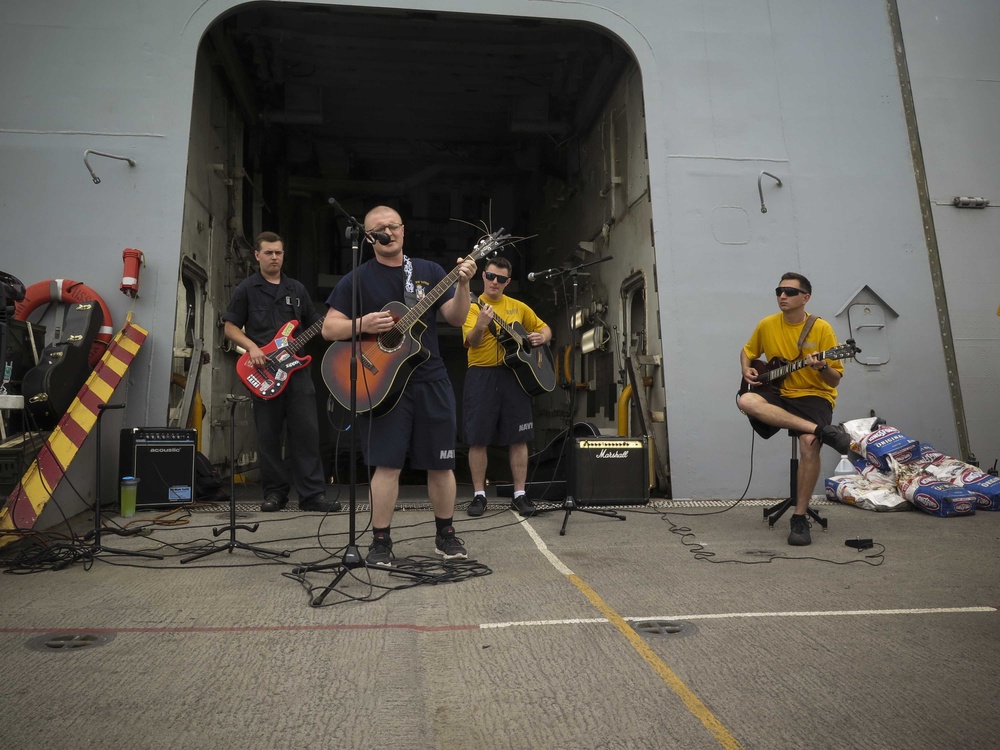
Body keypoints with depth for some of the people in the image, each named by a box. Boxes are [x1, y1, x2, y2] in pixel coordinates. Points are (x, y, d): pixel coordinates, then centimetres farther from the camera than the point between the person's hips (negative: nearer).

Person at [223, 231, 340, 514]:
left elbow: (317, 324, 16)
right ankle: (275, 492, 15)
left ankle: (312, 494, 0)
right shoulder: (246, 288, 6)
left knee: (306, 431, -4)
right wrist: (251, 347, -12)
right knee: (268, 435, 3)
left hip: (297, 367, 2)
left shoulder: (297, 289, 15)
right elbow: (231, 328, 5)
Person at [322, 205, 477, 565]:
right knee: (387, 463, -4)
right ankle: (380, 540, 12)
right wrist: (362, 324, -18)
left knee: (441, 463, 7)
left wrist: (462, 284, -14)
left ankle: (445, 534, 24)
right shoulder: (357, 279, 2)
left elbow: (456, 318, 3)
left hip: (431, 381, 3)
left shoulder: (429, 271, 9)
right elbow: (329, 328, 0)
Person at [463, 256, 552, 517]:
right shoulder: (472, 306, 1)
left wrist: (541, 337, -2)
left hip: (515, 374, 3)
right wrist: (480, 325, -36)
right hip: (482, 375, -2)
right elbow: (472, 342, -15)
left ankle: (520, 495, 11)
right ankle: (479, 495, 11)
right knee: (478, 438, -1)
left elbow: (545, 329, 21)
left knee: (518, 438, 3)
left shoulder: (518, 307, 12)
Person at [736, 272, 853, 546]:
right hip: (779, 394, 3)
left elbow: (835, 381, -5)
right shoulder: (767, 325, 3)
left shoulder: (821, 328, -6)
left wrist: (822, 367, -28)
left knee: (809, 443, -32)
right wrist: (746, 370, 0)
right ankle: (822, 430, -30)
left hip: (815, 395, -3)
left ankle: (800, 517, -16)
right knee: (746, 401, -31)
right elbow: (748, 351, 22)